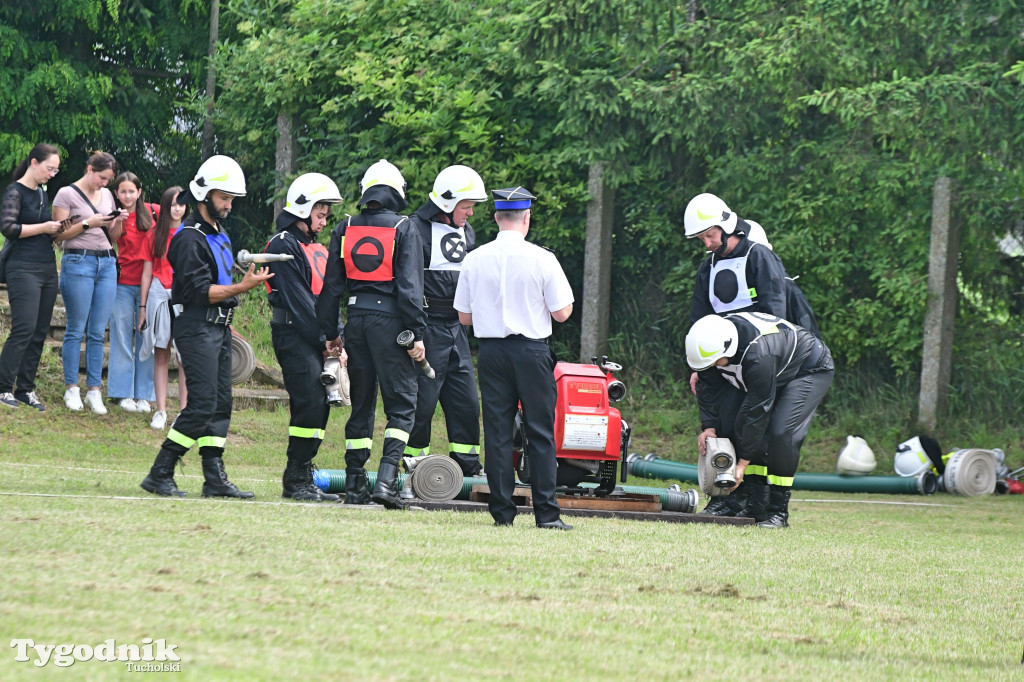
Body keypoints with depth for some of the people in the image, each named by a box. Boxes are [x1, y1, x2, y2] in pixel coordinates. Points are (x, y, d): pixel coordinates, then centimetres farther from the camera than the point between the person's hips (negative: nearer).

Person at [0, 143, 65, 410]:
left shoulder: (42, 193, 16)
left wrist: (57, 230, 7)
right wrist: (43, 228, -15)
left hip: (47, 268, 8)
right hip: (23, 268, -8)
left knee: (39, 332, 6)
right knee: (24, 329, -13)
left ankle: (26, 389, 11)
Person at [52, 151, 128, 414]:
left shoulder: (106, 195, 15)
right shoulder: (67, 194, -2)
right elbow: (59, 235, -5)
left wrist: (118, 223, -1)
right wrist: (87, 224, -15)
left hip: (107, 264, 5)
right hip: (78, 262, -5)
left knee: (98, 332, 2)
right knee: (76, 330, -3)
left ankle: (94, 390, 4)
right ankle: (71, 389, 3)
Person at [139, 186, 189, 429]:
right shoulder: (154, 236, 10)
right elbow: (147, 273, 11)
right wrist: (143, 307, 7)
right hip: (159, 297, 1)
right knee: (161, 355, 0)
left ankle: (184, 410, -2)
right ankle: (161, 411, 1)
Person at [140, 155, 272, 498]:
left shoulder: (219, 235, 19)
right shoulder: (189, 238, -12)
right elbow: (199, 291, -19)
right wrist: (242, 287, -25)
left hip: (219, 328, 10)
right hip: (196, 327, -10)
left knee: (220, 404, 6)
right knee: (202, 405, -13)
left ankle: (215, 478, 8)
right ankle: (159, 475, -7)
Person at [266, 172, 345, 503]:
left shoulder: (318, 249, 22)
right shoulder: (284, 246, -7)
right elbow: (298, 301, -13)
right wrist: (326, 340, -14)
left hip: (314, 340, 9)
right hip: (293, 336, -9)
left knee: (320, 405, 5)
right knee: (310, 402, -14)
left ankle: (303, 478, 10)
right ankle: (295, 480, -8)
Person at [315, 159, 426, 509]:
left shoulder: (345, 230, 9)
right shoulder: (404, 230, -5)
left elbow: (332, 284, 11)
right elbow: (410, 285, -9)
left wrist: (330, 332, 17)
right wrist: (416, 334, -8)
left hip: (357, 322, 5)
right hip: (389, 322, -5)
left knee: (361, 404, 13)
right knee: (401, 405, -1)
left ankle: (355, 485, 11)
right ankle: (386, 479, -16)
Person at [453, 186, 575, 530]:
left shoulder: (475, 260, 1)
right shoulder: (541, 259, -7)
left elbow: (464, 316, 6)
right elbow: (562, 313, -4)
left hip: (491, 350, 3)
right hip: (532, 351, -3)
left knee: (497, 431, 6)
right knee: (540, 432, 1)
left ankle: (502, 511, 4)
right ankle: (546, 512, -2)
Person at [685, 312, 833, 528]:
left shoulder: (758, 355, -42)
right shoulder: (711, 343, -19)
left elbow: (758, 410, -34)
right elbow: (708, 387, -3)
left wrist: (743, 461, -28)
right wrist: (708, 426, -14)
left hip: (812, 371, -8)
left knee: (781, 433, -25)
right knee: (743, 427, -8)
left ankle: (778, 512, -16)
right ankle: (757, 508, -3)